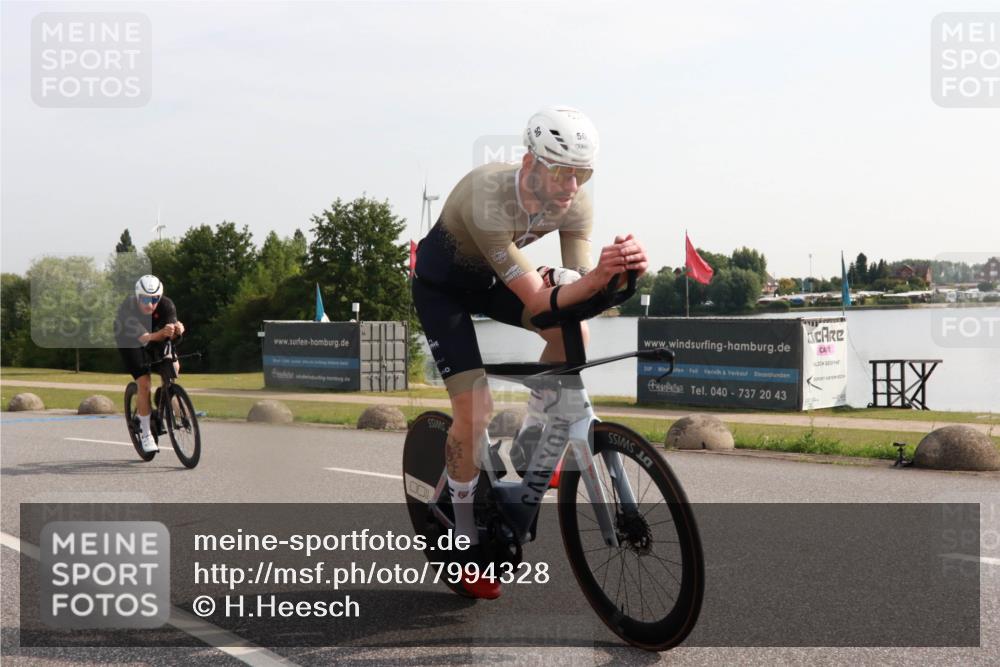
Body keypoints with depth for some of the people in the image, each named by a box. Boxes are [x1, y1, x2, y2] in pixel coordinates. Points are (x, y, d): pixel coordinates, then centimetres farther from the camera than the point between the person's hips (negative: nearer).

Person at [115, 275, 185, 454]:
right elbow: (143, 337, -47)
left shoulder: (166, 305, -27)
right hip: (129, 341, -4)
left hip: (154, 336, 4)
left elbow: (171, 334, -37)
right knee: (144, 383, -17)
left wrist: (177, 330, -61)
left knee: (174, 368, -17)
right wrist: (161, 334, -67)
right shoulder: (128, 308, -35)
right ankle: (146, 434, -6)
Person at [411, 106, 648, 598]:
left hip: (491, 279, 6)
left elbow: (579, 291, -26)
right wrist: (597, 275, -58)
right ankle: (467, 543, 7)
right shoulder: (489, 199, -40)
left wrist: (618, 271, -48)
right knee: (473, 410, -12)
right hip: (442, 287, -5)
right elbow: (537, 300, -40)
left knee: (572, 332, -19)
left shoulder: (575, 205, -21)